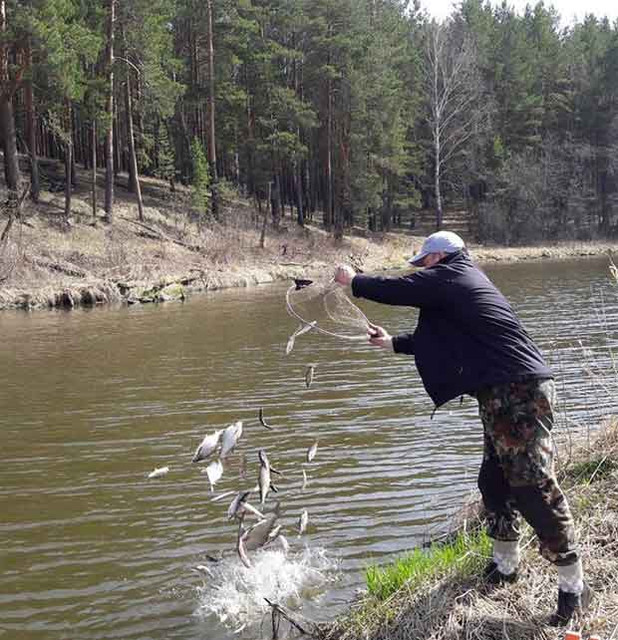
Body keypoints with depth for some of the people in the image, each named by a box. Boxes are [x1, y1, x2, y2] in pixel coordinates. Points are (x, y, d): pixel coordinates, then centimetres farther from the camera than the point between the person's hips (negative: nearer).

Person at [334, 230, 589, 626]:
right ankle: (505, 566, 30)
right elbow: (439, 338, 31)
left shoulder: (448, 277, -7)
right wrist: (392, 343, 34)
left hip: (519, 394, -11)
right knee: (495, 483, 17)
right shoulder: (465, 282, 22)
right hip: (506, 395, 11)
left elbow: (396, 290, -3)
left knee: (535, 490, -9)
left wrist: (353, 280, 14)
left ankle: (574, 586, -1)